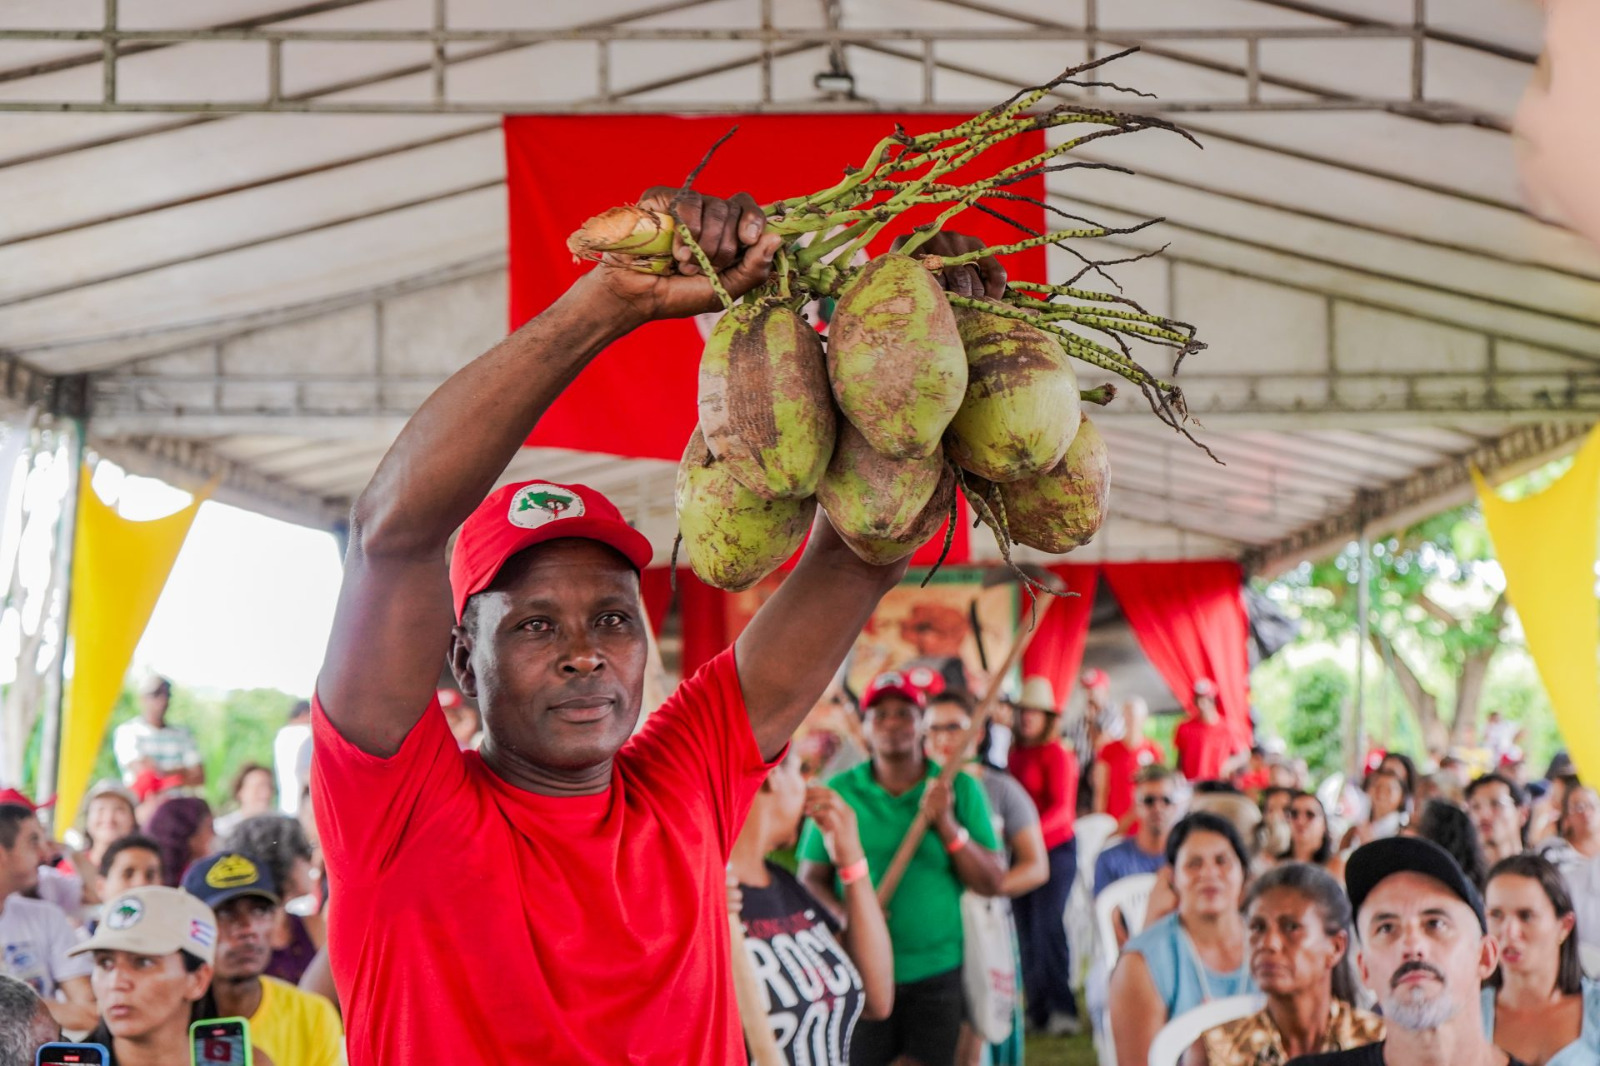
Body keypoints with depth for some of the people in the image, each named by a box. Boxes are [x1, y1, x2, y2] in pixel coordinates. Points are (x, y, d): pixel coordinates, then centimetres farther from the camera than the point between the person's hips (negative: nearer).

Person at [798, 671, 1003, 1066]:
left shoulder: (961, 789, 2)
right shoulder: (840, 792, 1)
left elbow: (991, 883, -1)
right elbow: (811, 876, 3)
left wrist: (947, 824, -15)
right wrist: (846, 916, -17)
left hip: (936, 971, 1)